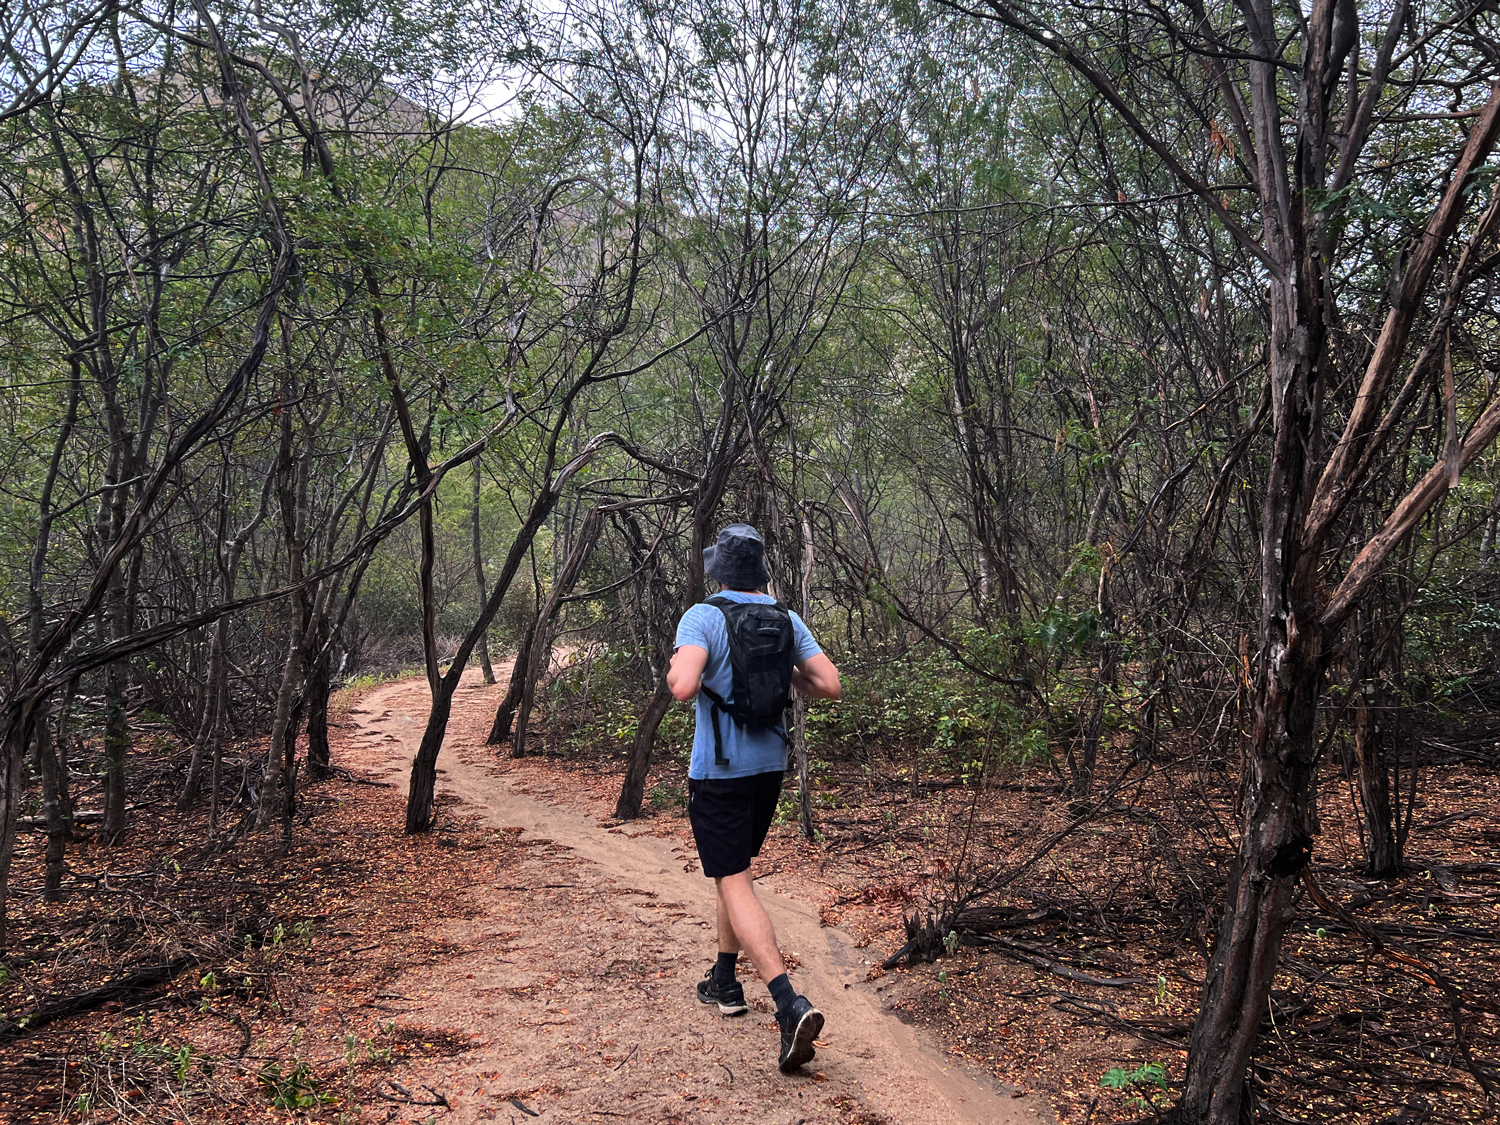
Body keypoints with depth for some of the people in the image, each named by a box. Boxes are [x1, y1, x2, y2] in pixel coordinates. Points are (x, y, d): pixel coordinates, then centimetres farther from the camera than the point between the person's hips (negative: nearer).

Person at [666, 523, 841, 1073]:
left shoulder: (703, 617, -14)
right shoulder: (787, 621, 1)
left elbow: (684, 686, -28)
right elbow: (829, 684, -2)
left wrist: (674, 670, -5)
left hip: (718, 771, -6)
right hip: (770, 765, 6)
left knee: (735, 885, -6)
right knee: (736, 869, 24)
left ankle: (791, 1005, -19)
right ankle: (724, 980, 35)